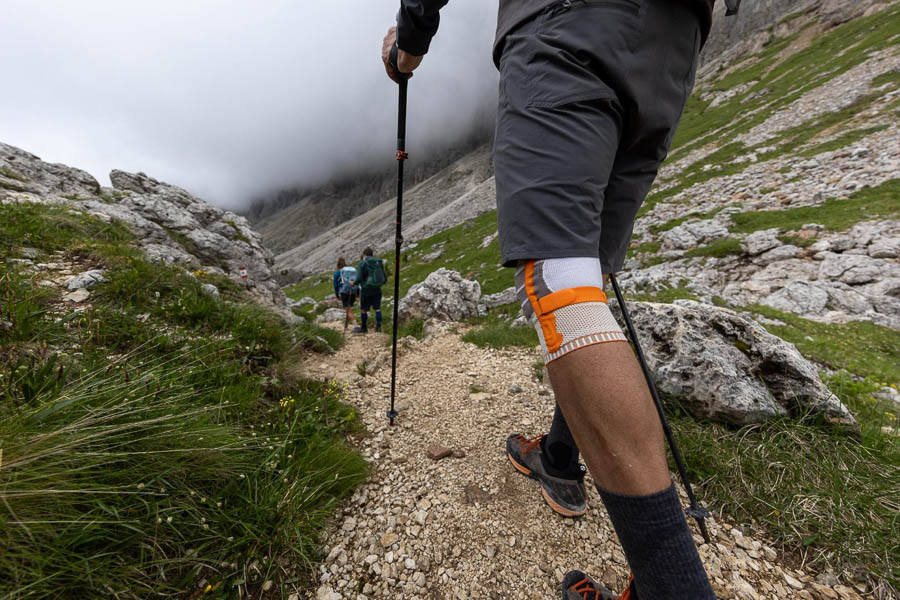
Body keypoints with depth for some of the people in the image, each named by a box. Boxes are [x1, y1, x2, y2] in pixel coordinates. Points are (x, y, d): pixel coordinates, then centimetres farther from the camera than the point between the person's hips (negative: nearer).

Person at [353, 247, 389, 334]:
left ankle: (363, 328, 22)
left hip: (366, 290, -4)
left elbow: (358, 278, -14)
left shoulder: (362, 263, -10)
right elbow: (385, 279, 6)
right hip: (377, 290, 4)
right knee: (377, 308, 14)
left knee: (363, 310, 11)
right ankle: (378, 326, 11)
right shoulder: (379, 263, 4)